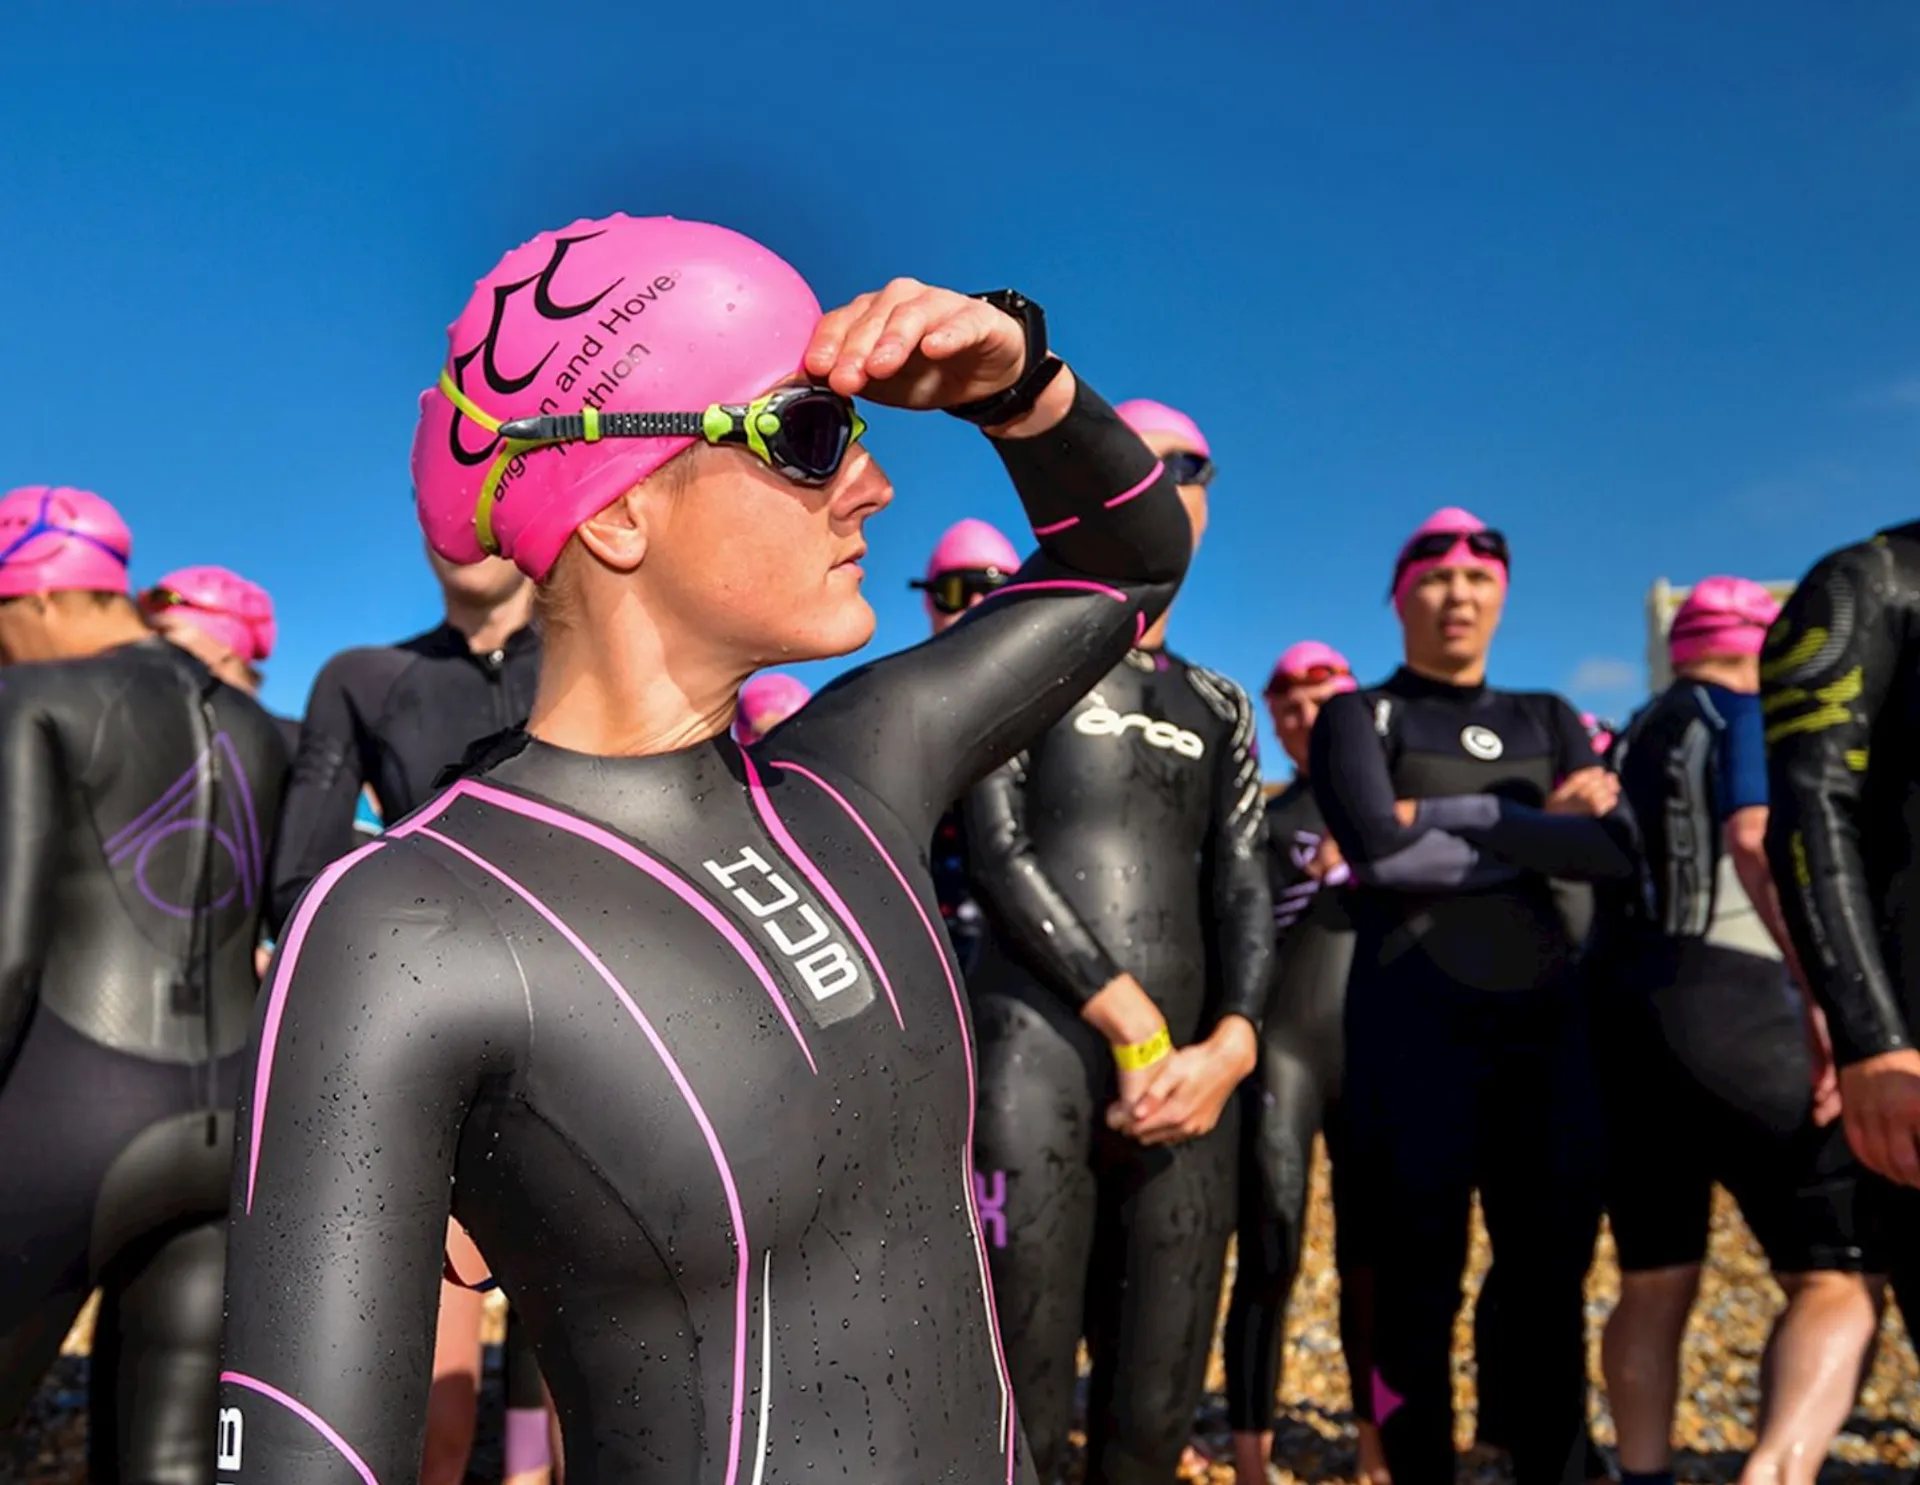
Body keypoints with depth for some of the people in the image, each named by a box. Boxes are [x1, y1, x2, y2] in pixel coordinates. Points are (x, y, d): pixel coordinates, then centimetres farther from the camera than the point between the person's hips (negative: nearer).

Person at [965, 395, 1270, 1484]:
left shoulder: (1220, 707, 20)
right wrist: (1136, 1027, -11)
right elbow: (997, 854, -4)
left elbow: (1244, 895, 12)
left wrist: (1229, 1047, -7)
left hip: (1190, 1075, 5)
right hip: (1039, 1052, -4)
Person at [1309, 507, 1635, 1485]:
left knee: (1552, 1281, 7)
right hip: (1416, 1021, -4)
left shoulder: (1545, 720, 16)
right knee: (1421, 1282, 1)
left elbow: (1616, 850, -2)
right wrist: (1539, 832, -7)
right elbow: (1382, 855, -15)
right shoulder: (1359, 717, 3)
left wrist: (1455, 815, -10)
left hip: (1544, 1018, 4)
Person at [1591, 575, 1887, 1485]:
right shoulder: (1745, 715, 2)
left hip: (1622, 1007, 7)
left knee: (1654, 1284, 13)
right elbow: (1756, 841, -17)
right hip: (1728, 1002, -7)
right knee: (1838, 1277, -5)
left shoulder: (1628, 742, 23)